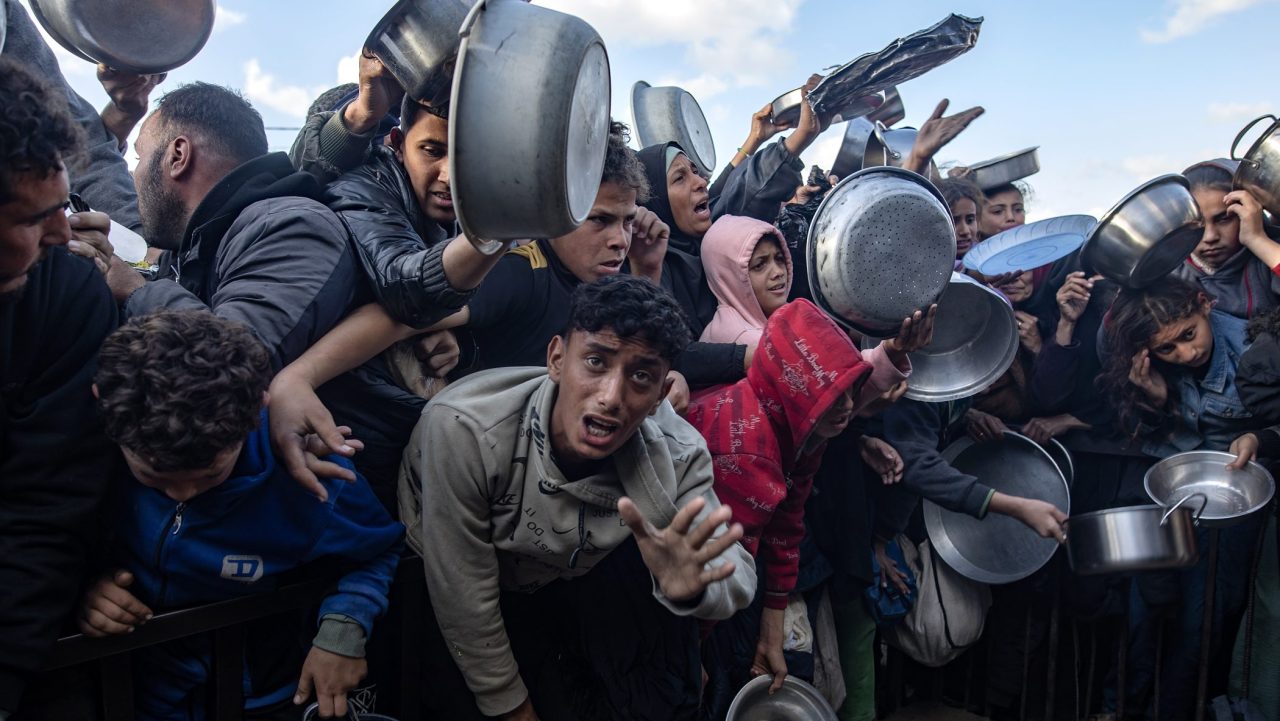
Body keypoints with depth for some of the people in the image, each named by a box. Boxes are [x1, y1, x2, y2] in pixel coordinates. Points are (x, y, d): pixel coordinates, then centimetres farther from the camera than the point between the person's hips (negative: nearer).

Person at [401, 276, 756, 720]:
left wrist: (691, 584, -49)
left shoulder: (675, 453, -24)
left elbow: (737, 574, -25)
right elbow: (463, 599, -26)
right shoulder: (464, 430, -34)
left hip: (578, 592, 3)